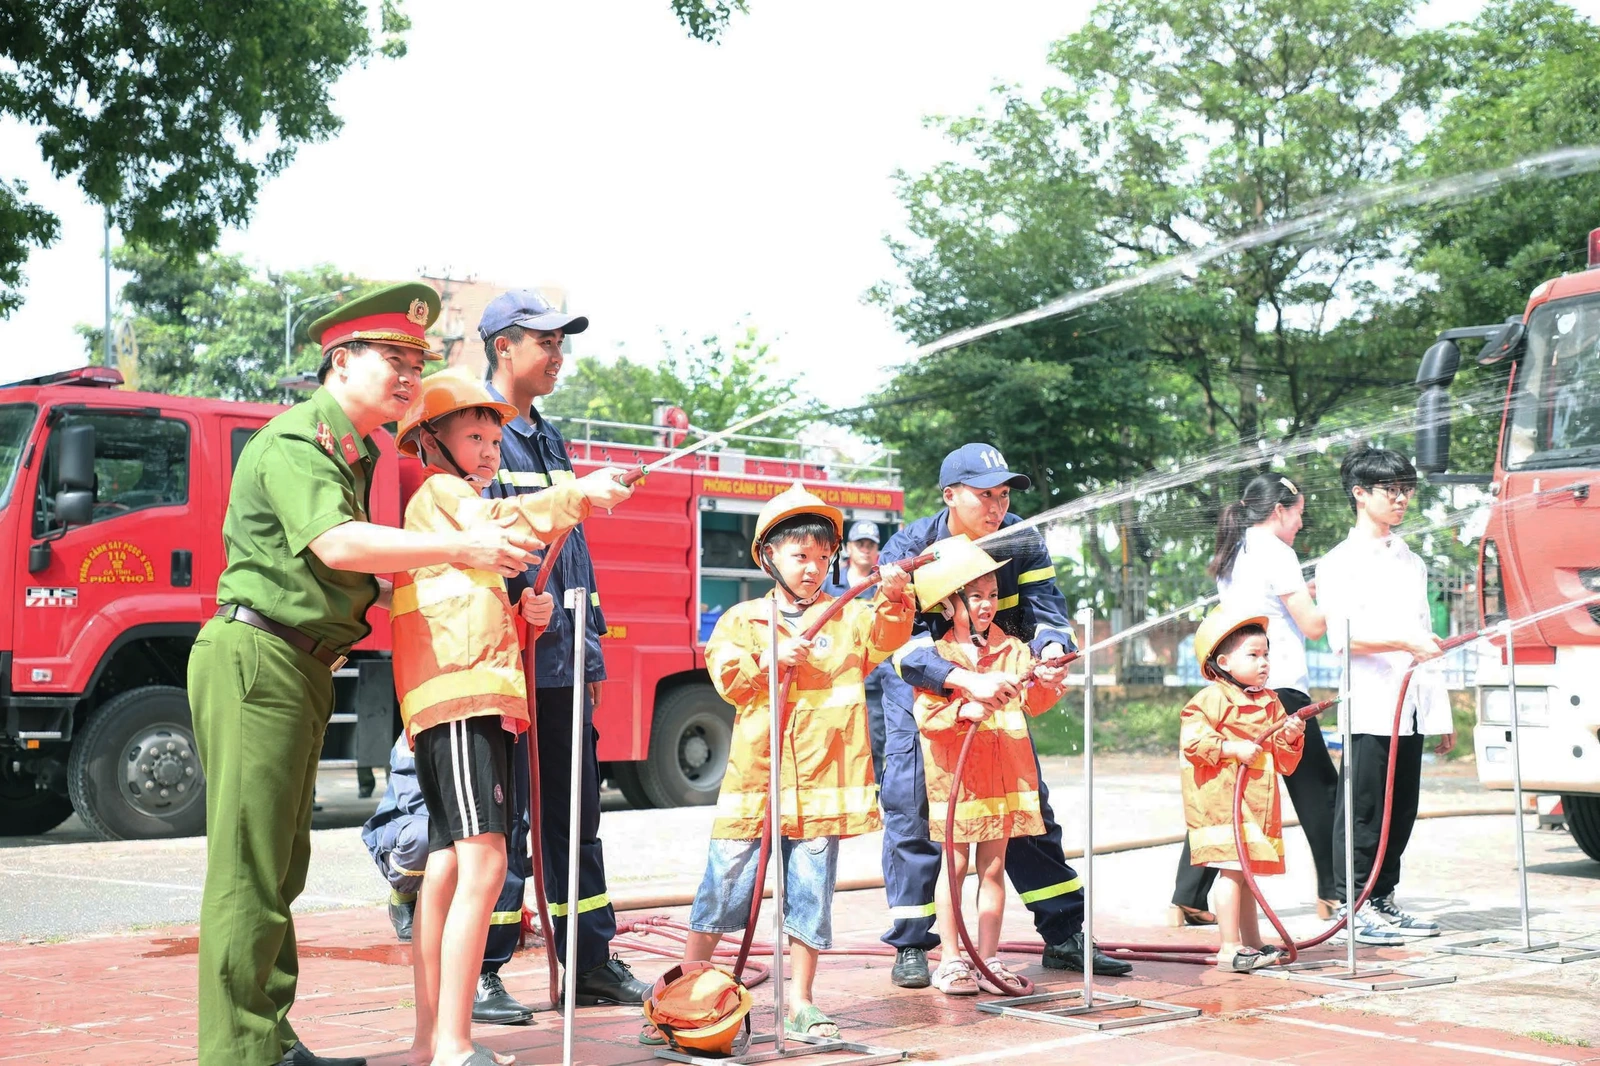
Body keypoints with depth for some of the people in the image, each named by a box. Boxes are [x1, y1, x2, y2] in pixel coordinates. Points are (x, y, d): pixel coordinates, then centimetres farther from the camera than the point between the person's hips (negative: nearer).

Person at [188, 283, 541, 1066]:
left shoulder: (353, 451, 18)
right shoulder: (296, 439, -13)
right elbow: (335, 542, -28)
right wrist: (460, 549, -29)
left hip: (302, 669, 10)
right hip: (255, 657, -10)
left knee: (281, 863, 14)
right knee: (249, 867, -8)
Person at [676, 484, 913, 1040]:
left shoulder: (849, 617, 9)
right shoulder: (743, 619, 8)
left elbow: (885, 639, -8)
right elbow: (725, 676, -3)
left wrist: (893, 600, -25)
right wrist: (769, 660, -17)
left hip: (821, 783, 1)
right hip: (754, 780, 0)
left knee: (810, 894, 5)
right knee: (724, 885, 3)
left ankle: (800, 1002, 16)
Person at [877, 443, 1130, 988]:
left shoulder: (1023, 542, -13)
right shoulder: (908, 550, -25)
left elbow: (1044, 608, -23)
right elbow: (902, 641, -36)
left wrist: (1052, 651, -47)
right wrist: (964, 679, -51)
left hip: (997, 687, 4)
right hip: (920, 690, -3)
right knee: (910, 807, -9)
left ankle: (1064, 935, 12)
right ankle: (910, 947, 2)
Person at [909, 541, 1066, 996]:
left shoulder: (1012, 649, 7)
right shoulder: (937, 655, -3)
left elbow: (1035, 702, 0)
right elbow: (926, 713, -10)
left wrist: (1044, 685, -21)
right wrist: (962, 711, -26)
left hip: (1005, 770, 3)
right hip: (954, 773, -3)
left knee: (993, 867, 7)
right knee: (956, 865, 2)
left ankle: (989, 958, 13)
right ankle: (951, 959, 10)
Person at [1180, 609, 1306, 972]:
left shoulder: (1269, 702, 17)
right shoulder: (1213, 698, -9)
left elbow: (1283, 761, 19)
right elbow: (1191, 738, -20)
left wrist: (1289, 739, -1)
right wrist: (1232, 749, -22)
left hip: (1258, 802, 8)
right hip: (1223, 801, -8)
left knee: (1246, 871, 14)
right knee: (1232, 870, -12)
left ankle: (1252, 944, 21)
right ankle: (1230, 948, -9)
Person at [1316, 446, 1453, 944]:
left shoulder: (1411, 562, 20)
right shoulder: (1340, 562, -1)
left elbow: (1425, 635, 20)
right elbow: (1343, 637, -13)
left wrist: (1442, 714, 17)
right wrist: (1404, 643, -26)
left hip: (1410, 708, 7)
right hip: (1369, 706, -6)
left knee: (1401, 808, 8)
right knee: (1362, 808, -6)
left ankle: (1383, 901, 16)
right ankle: (1352, 907, 0)